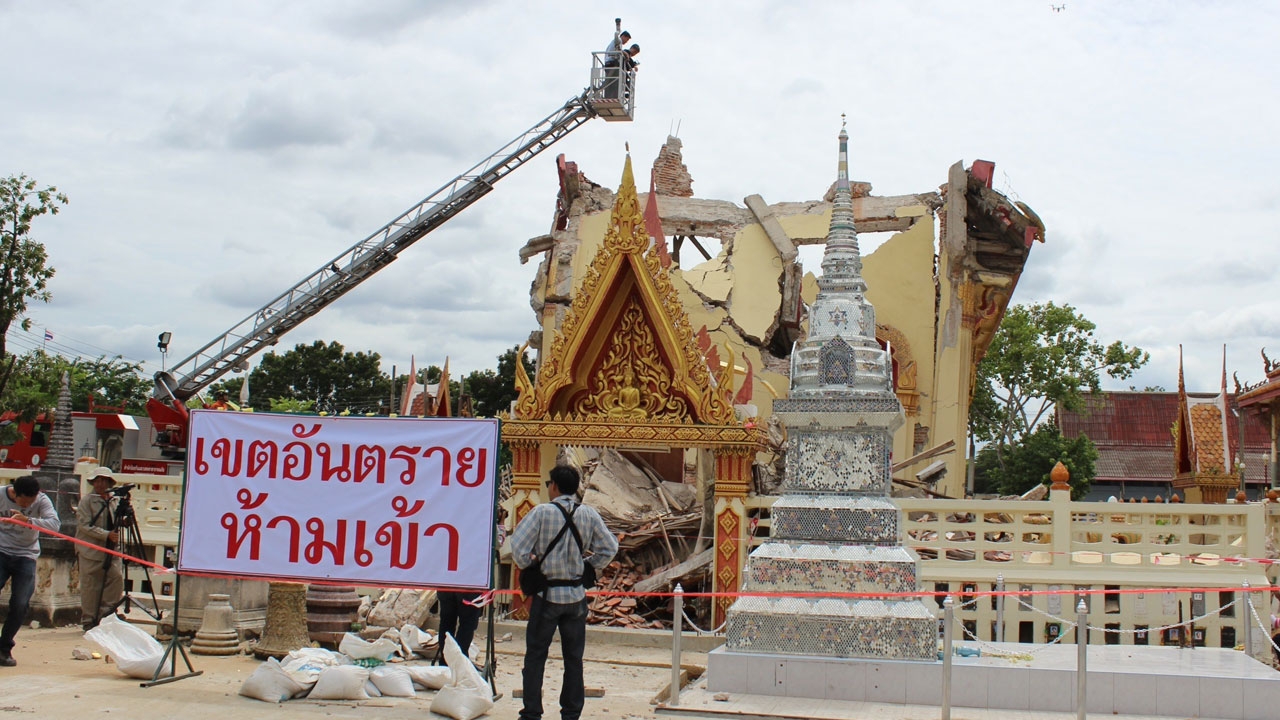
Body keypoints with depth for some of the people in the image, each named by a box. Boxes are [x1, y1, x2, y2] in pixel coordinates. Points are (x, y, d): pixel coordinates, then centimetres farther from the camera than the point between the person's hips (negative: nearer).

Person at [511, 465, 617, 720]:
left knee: (535, 656, 6)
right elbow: (609, 547, 0)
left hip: (547, 594, -3)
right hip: (576, 595, 3)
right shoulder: (589, 514, 0)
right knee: (574, 658, 11)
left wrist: (528, 567, 2)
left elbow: (518, 546, -15)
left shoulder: (542, 512, -10)